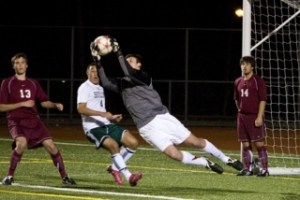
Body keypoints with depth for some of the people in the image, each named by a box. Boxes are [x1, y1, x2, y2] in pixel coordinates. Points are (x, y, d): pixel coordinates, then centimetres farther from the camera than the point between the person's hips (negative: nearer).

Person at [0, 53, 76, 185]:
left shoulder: (33, 84, 14)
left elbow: (44, 102, 17)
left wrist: (55, 105, -4)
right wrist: (22, 104, -12)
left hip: (34, 121, 4)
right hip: (16, 121, -4)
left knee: (50, 145, -9)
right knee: (21, 143, -33)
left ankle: (64, 177, 4)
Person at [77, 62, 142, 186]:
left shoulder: (100, 88, 21)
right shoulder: (84, 87, -5)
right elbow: (81, 109, -20)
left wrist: (111, 117, 13)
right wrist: (102, 114, -28)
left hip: (106, 125, 8)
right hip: (93, 128, -8)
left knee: (133, 142, -7)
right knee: (113, 144, -33)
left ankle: (115, 168, 6)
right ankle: (128, 176, -31)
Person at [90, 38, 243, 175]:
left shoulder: (144, 77, -1)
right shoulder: (122, 84, 11)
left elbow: (129, 73, -21)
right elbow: (105, 83, -6)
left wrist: (119, 53, -22)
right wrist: (98, 61, -14)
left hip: (162, 117, -2)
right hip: (147, 127, 2)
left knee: (195, 142, -3)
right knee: (174, 154, -15)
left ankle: (227, 160, 14)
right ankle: (207, 164, 5)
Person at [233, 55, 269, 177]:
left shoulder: (258, 81, -6)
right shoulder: (238, 82, 12)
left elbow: (263, 100, -10)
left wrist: (259, 116, -16)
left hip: (255, 116, -6)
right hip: (242, 116, 6)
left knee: (259, 143, -7)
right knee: (245, 144, 7)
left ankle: (264, 169, -4)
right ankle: (248, 168, 14)